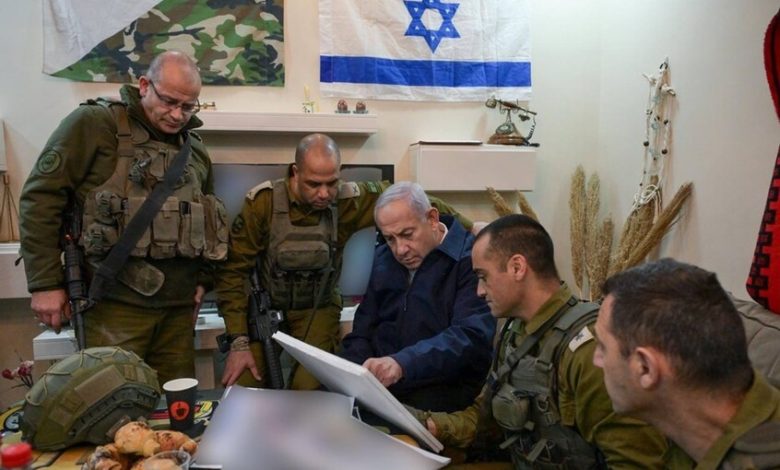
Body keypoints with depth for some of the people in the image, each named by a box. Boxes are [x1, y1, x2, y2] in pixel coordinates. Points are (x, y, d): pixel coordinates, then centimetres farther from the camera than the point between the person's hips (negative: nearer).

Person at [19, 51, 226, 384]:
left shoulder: (195, 150, 15)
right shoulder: (95, 124, -2)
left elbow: (210, 220, 25)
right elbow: (41, 197, -6)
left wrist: (202, 279, 15)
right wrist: (45, 284, -8)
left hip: (179, 306, 5)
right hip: (114, 303, -5)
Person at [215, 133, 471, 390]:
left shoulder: (348, 200, -16)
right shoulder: (263, 202, -19)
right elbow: (233, 270, -13)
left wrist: (467, 226, -4)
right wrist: (239, 342, -16)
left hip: (317, 308, 0)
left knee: (309, 389, -20)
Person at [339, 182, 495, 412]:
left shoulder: (471, 259, -10)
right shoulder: (384, 259, 12)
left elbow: (472, 336, -24)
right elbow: (363, 331, 15)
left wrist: (402, 363, -38)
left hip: (443, 392, -6)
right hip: (378, 385, 6)